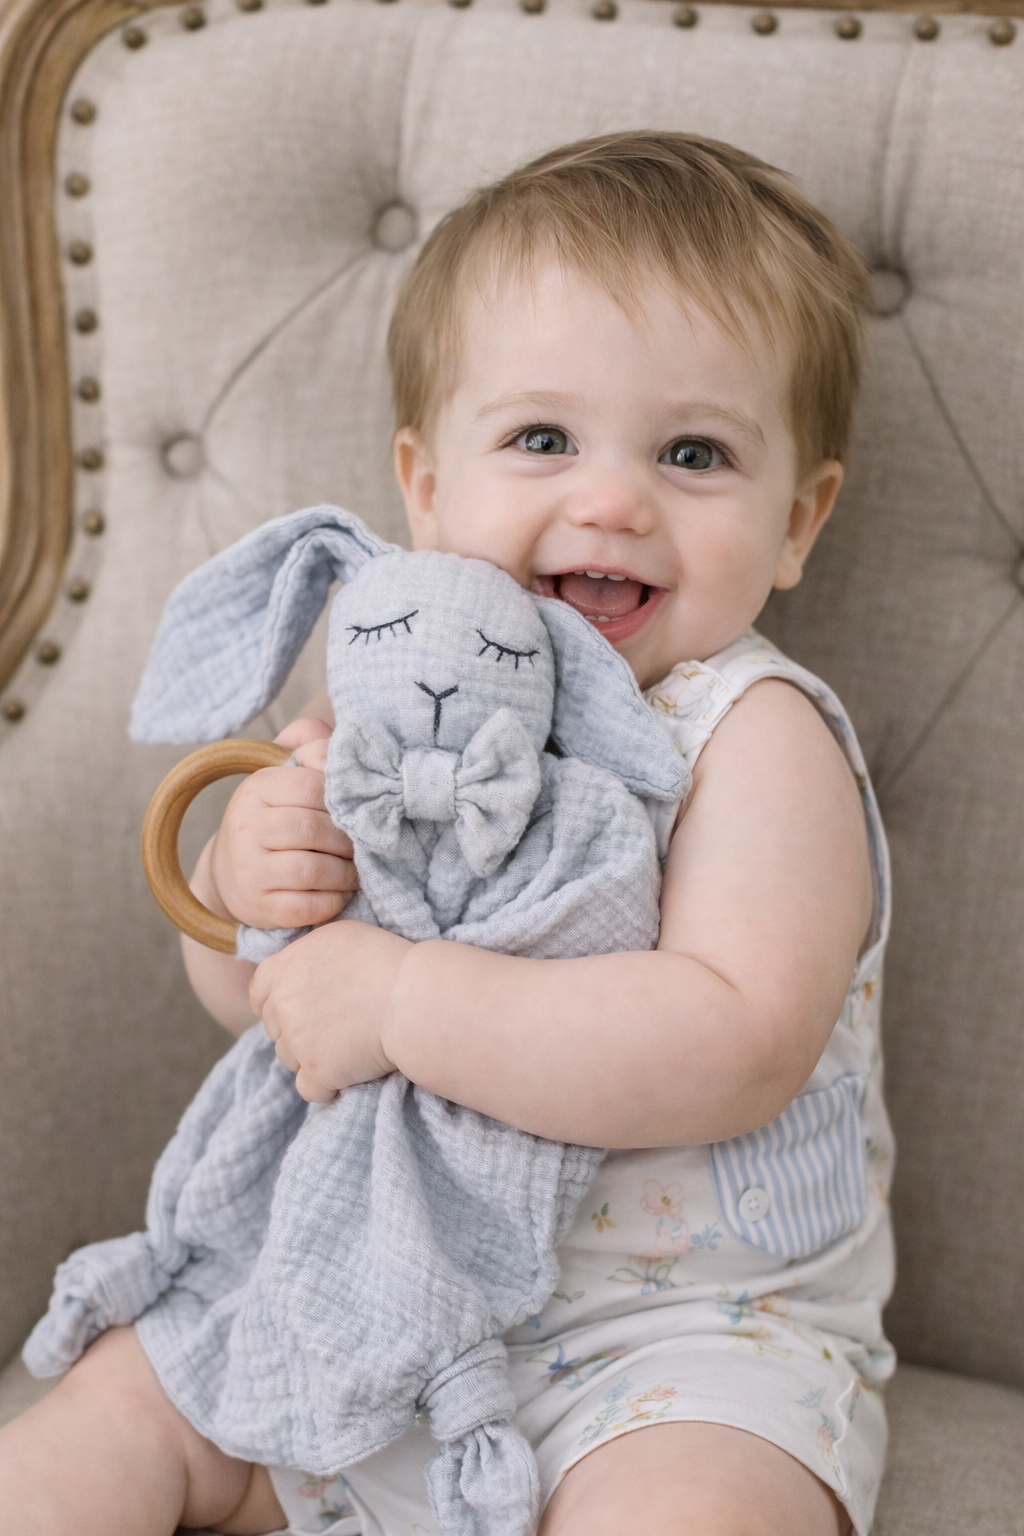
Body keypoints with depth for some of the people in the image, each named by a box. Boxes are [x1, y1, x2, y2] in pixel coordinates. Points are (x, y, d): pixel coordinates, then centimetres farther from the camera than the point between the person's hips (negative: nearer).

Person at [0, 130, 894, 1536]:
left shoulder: (755, 733, -16)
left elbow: (736, 1049, -31)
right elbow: (251, 995, 9)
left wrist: (399, 997, -30)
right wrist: (243, 885, -14)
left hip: (691, 1331, -5)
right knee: (131, 1393, 7)